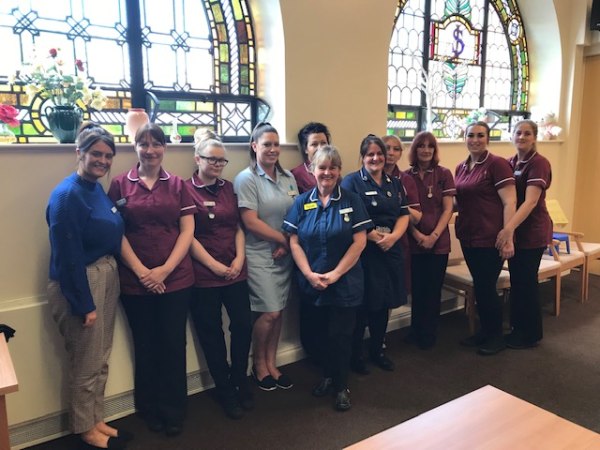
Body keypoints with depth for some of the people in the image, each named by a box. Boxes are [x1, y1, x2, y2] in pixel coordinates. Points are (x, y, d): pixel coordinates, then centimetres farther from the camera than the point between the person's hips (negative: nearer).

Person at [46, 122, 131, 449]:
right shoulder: (66, 195, -17)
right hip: (80, 284, -8)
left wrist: (111, 278, 10)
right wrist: (85, 303, -18)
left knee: (100, 359, 18)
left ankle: (97, 420, 35)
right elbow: (68, 256, -20)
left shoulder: (98, 190, 8)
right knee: (86, 364, 7)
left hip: (107, 277, 9)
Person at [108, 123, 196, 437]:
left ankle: (174, 411, 24)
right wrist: (141, 271, -10)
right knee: (145, 346, 11)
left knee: (173, 345, 6)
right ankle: (150, 409, 30)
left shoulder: (178, 185, 6)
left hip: (176, 279, 1)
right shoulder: (120, 185, 2)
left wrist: (165, 269, -9)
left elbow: (187, 231, 1)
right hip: (135, 281, 0)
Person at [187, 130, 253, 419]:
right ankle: (225, 390, 25)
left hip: (235, 271, 4)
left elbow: (238, 227, 12)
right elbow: (188, 236, -9)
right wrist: (215, 265, -11)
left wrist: (240, 258, -3)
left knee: (243, 324, 2)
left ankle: (240, 382, 25)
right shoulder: (186, 190, -5)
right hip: (204, 274, -4)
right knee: (212, 333, 7)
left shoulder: (228, 188, 12)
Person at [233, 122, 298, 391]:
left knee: (278, 312, 10)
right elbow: (251, 221, -16)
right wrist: (283, 238, -10)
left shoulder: (288, 177, 8)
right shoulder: (246, 179, -9)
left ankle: (271, 364, 28)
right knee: (270, 312, -6)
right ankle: (258, 364, 19)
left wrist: (288, 245, -6)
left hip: (284, 255, 5)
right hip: (259, 255, -5)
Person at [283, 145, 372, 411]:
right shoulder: (302, 202, 3)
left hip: (345, 283, -2)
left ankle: (341, 386, 24)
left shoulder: (352, 201, -1)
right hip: (312, 284, 2)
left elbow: (359, 241, -7)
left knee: (340, 334, 4)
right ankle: (327, 376, 37)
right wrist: (309, 274, -13)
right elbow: (294, 242, -1)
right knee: (321, 333, 14)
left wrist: (336, 273, -14)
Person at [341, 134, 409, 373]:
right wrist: (375, 237, -17)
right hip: (363, 251, -5)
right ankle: (355, 354, 19)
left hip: (390, 250, 6)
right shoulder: (352, 181, -5)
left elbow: (404, 215, 8)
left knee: (383, 302, 14)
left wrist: (393, 236, -10)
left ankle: (377, 350, 31)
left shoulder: (394, 183, 14)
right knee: (362, 304, 2)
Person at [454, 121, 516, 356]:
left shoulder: (497, 164, -10)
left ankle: (497, 336, 21)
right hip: (468, 237, 6)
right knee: (478, 286, 15)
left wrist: (508, 238, -18)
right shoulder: (461, 168, 10)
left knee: (486, 287, 1)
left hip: (490, 238, -6)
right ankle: (484, 331, 31)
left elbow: (509, 202, -14)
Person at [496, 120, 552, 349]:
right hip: (514, 230, 7)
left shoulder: (539, 163, -13)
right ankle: (518, 328, 27)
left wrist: (509, 227, -36)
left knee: (526, 282, 1)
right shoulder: (509, 163, 9)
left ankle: (531, 334, 17)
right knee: (516, 281, 13)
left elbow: (530, 201, -25)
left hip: (532, 231, -7)